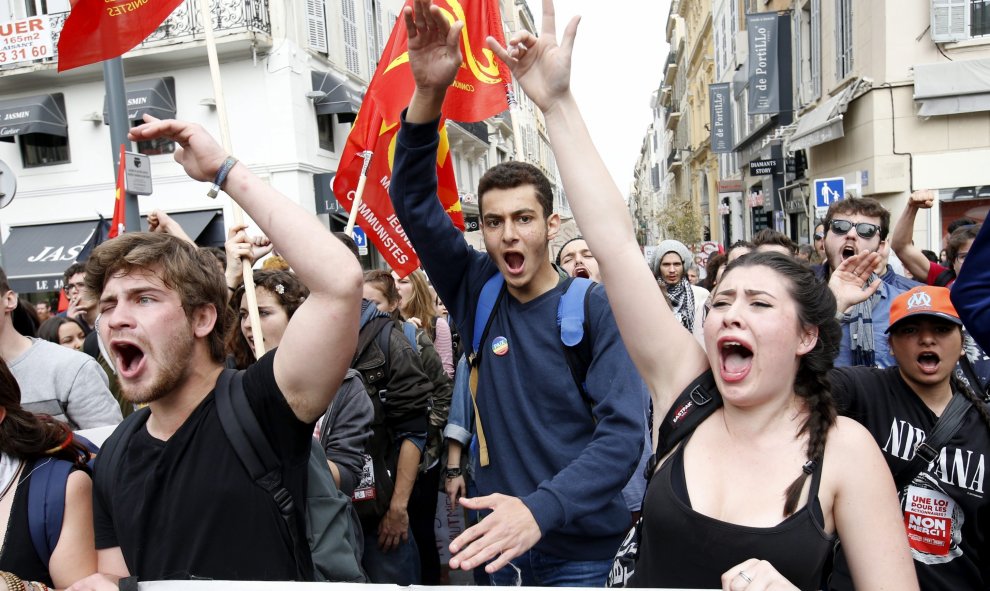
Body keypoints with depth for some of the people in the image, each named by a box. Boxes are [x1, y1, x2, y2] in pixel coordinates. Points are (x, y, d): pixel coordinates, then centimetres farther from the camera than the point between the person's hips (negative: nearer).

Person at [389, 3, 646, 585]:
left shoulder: (596, 307, -14)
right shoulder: (478, 292, -3)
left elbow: (624, 431, -20)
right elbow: (413, 203, -11)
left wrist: (541, 508, -35)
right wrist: (429, 94, -25)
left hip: (582, 552, -3)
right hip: (500, 545, 4)